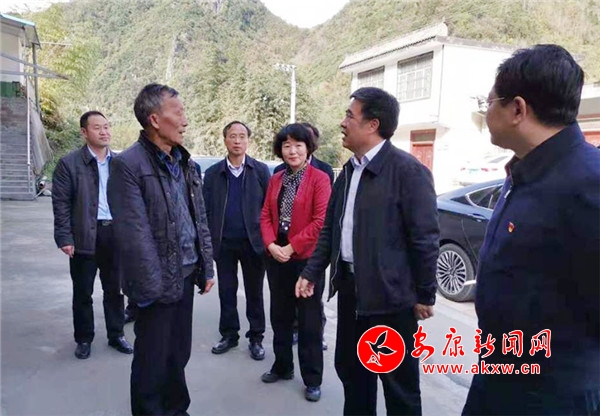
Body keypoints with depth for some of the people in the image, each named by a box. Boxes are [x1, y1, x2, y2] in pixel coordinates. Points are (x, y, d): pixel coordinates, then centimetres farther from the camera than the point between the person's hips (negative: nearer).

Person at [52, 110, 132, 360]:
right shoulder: (69, 163, -4)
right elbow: (61, 204, -6)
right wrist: (64, 238, -12)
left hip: (116, 233, 3)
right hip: (85, 236, -3)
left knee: (114, 290, 14)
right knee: (83, 292, 10)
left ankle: (116, 335, 28)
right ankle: (84, 339, 26)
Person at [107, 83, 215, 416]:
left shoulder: (185, 162, 10)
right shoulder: (128, 164, -14)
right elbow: (134, 235, -18)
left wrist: (206, 267, 11)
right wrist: (154, 287, -18)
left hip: (186, 275, 7)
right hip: (159, 281, -7)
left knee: (179, 354, 20)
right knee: (153, 361, 9)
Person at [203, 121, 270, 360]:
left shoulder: (261, 170, 0)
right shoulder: (213, 173, 5)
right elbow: (207, 210, 4)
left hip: (253, 242, -1)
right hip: (224, 243, 2)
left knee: (254, 292, 8)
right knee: (226, 291, 11)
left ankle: (256, 338, 21)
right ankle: (229, 335, 26)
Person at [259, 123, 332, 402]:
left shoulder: (320, 178, -9)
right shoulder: (275, 180, 10)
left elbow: (321, 221, -16)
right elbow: (265, 215, 6)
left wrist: (291, 246, -16)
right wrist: (271, 245, -10)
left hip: (306, 259, -6)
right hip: (277, 258, 6)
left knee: (309, 321, 6)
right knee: (280, 316, 17)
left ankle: (312, 379, 21)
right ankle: (282, 367, 36)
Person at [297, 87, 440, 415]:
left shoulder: (408, 170, -14)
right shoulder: (349, 170, 9)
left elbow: (425, 238, -13)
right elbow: (330, 228, 13)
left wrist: (425, 295, -9)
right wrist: (311, 272, 8)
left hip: (390, 294, -7)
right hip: (349, 288, 7)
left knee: (399, 383, 10)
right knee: (350, 369, 21)